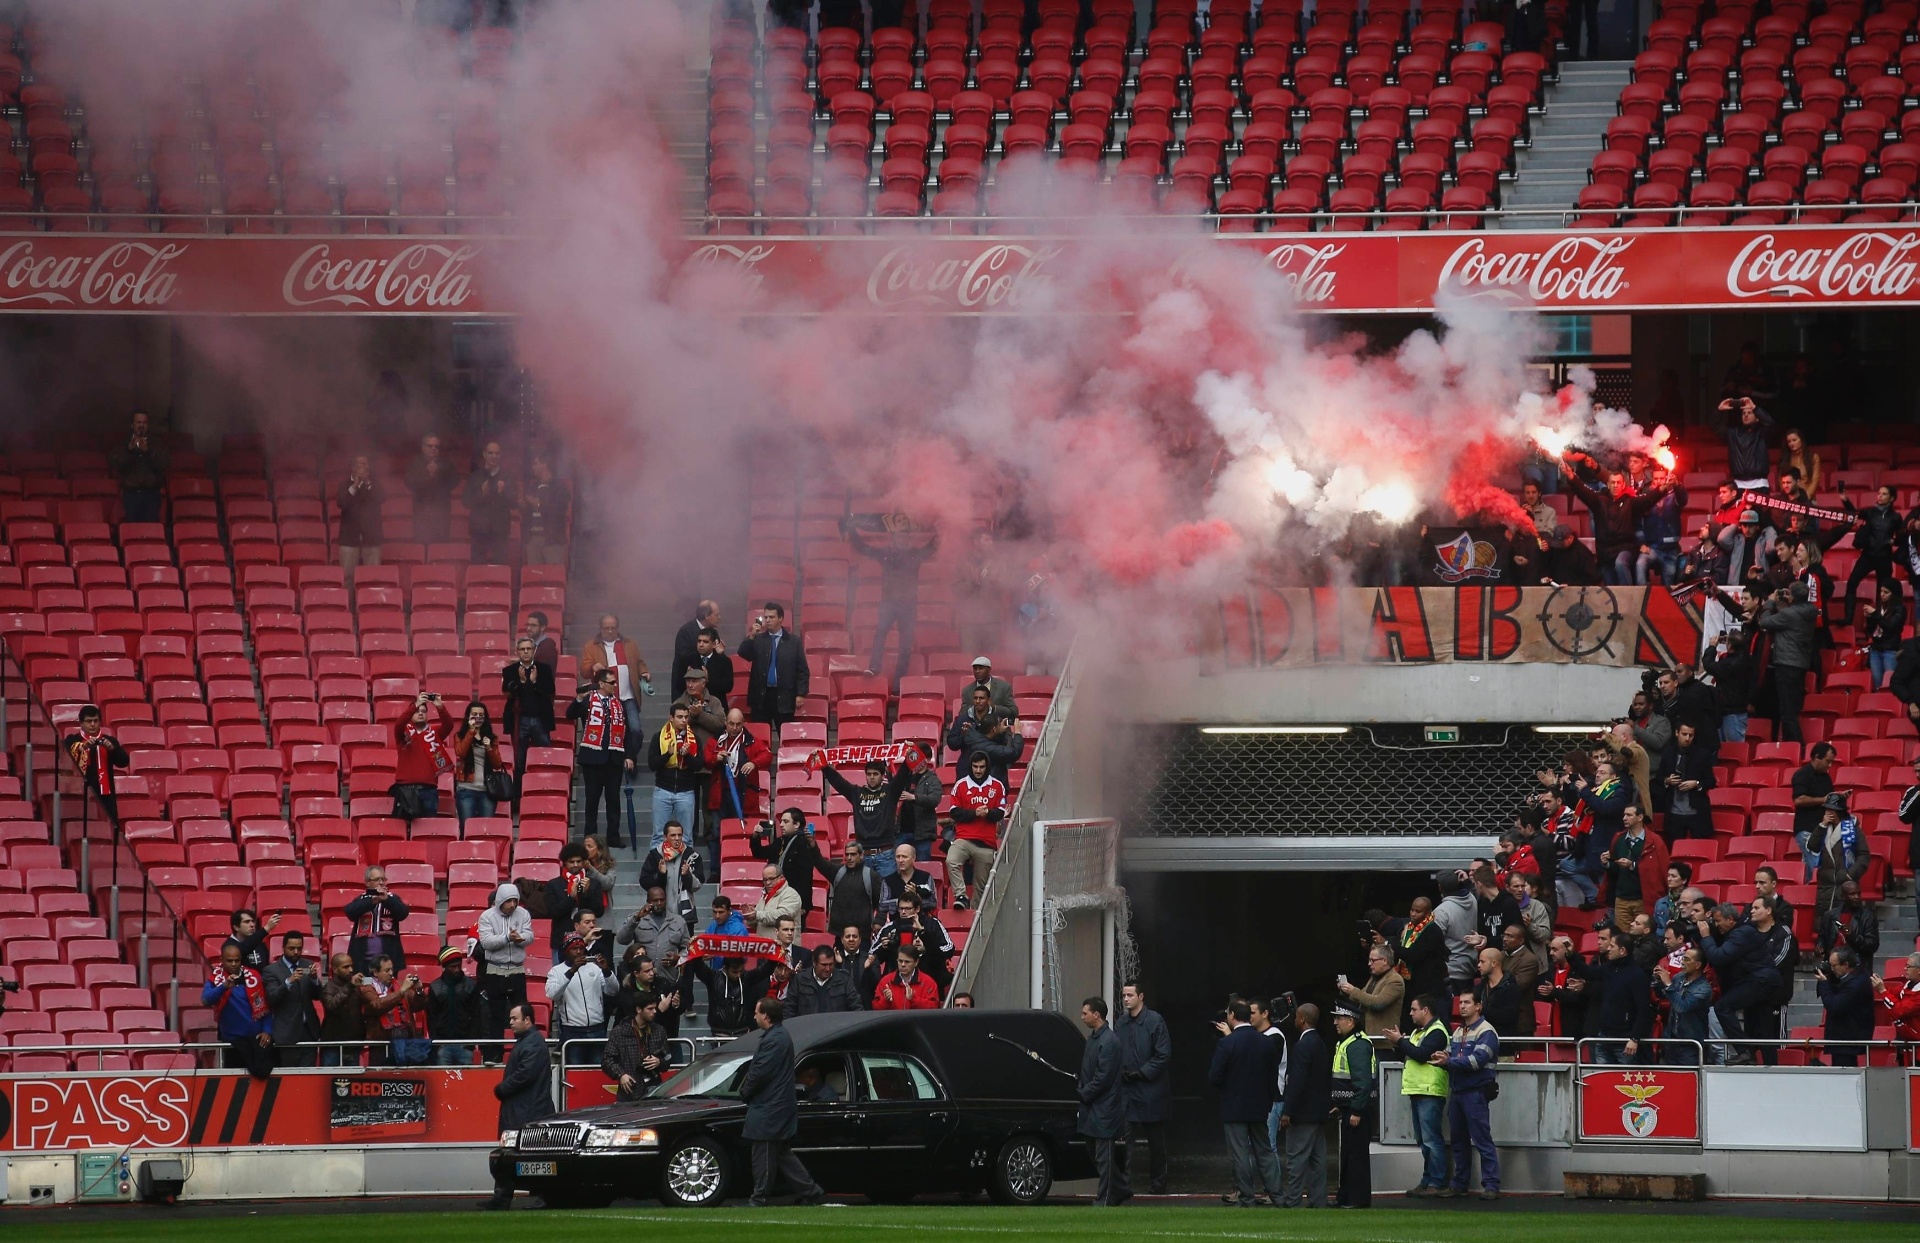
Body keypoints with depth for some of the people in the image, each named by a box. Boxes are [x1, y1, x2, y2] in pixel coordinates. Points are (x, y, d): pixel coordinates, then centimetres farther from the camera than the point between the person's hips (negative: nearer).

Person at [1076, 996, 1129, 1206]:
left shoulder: (1109, 1042, -16)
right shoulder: (1093, 1039, 14)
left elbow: (1103, 1077, -19)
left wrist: (1083, 1094, -11)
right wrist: (1080, 1089, 5)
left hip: (1104, 1109, -10)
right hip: (1093, 1108, 10)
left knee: (1104, 1157, -4)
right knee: (1101, 1156, 15)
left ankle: (1104, 1201, -1)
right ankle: (1121, 1190, 25)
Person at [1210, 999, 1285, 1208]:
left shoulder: (1226, 1044, -15)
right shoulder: (1266, 1042, 1)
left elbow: (1214, 1078, -15)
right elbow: (1272, 1076, 6)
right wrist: (1267, 1100, 16)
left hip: (1234, 1109, -5)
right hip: (1259, 1107, 5)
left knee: (1240, 1154, 1)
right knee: (1264, 1152, 13)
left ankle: (1247, 1199, 3)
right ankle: (1276, 1196, 12)